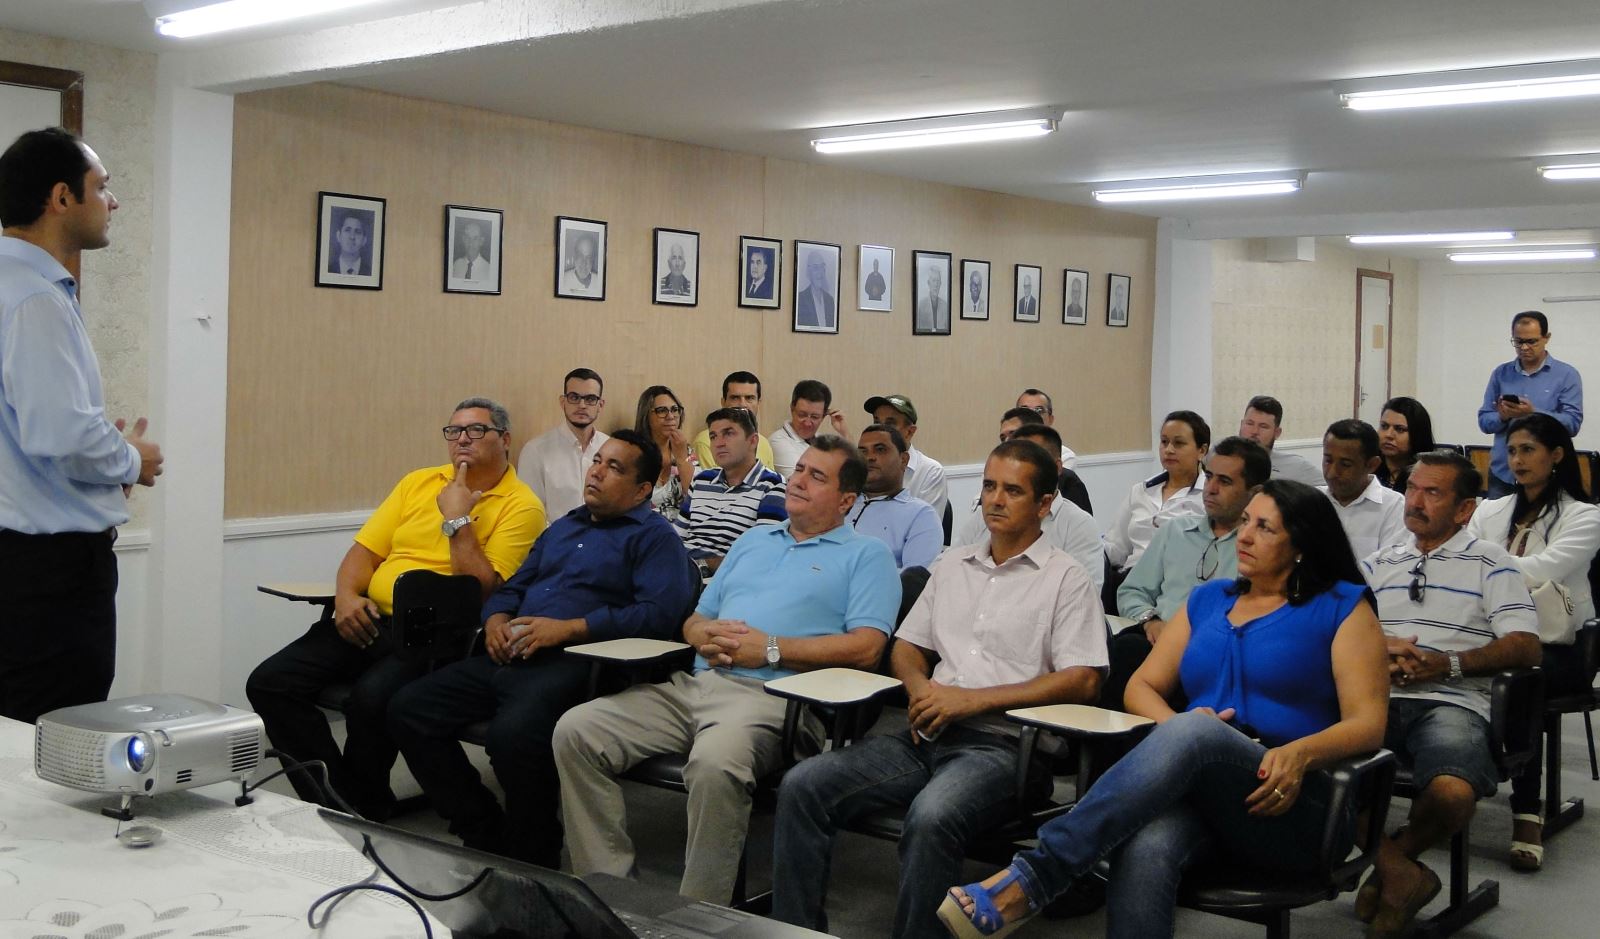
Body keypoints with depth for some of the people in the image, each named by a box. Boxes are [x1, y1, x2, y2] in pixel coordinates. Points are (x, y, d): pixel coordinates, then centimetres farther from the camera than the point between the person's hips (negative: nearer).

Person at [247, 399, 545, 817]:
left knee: (372, 697, -34)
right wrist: (346, 595, -2)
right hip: (368, 621, 7)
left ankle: (363, 810, -8)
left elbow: (485, 590, -12)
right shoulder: (418, 482, 19)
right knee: (269, 683, -11)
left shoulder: (521, 506, -1)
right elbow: (366, 550, 17)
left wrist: (457, 519, -11)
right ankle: (332, 800, -2)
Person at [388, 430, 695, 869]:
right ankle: (484, 833, 1)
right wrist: (495, 621, 4)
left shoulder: (654, 536, 3)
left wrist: (567, 629, -16)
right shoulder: (563, 527, 28)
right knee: (408, 709, -8)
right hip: (509, 658, 8)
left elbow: (660, 613, -12)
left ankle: (532, 858, -11)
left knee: (513, 733, -36)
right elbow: (512, 588, 29)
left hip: (573, 663, -8)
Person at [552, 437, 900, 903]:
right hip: (694, 684, 7)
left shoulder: (865, 555, 10)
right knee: (575, 731, -12)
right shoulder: (754, 540, 29)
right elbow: (693, 621, 28)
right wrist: (706, 636, 2)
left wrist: (770, 649, -10)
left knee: (715, 762, -40)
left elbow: (866, 647, -6)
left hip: (772, 694, -7)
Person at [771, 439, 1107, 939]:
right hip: (928, 734, 6)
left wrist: (973, 699, -13)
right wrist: (920, 688, 0)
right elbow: (905, 648, 25)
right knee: (802, 785, -15)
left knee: (931, 815, -37)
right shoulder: (953, 565, 22)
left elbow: (1082, 681, -8)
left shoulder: (1067, 579, 3)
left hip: (1002, 742, -6)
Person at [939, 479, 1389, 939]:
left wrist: (1300, 754, -23)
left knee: (1195, 732, -37)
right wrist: (1175, 729, -7)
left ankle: (1032, 878, -43)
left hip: (1297, 811, -3)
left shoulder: (1342, 607, 8)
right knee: (1146, 849, -37)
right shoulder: (1209, 600, 21)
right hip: (1198, 797, 3)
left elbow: (1368, 724, -1)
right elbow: (1142, 686, 18)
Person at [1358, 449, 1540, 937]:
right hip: (1375, 697, 3)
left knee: (1453, 793, -36)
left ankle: (1393, 859, -2)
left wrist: (1446, 664, -11)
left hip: (1451, 702, -3)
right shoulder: (1379, 563, 25)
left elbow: (1525, 646, 1)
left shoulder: (1489, 563, 12)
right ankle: (1401, 874, -15)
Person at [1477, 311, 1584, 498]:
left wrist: (1533, 413, -23)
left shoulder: (1567, 375, 1)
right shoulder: (1500, 373, 10)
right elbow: (1484, 421, 7)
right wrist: (1503, 417, -15)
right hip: (1502, 473, 3)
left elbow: (1573, 423, -9)